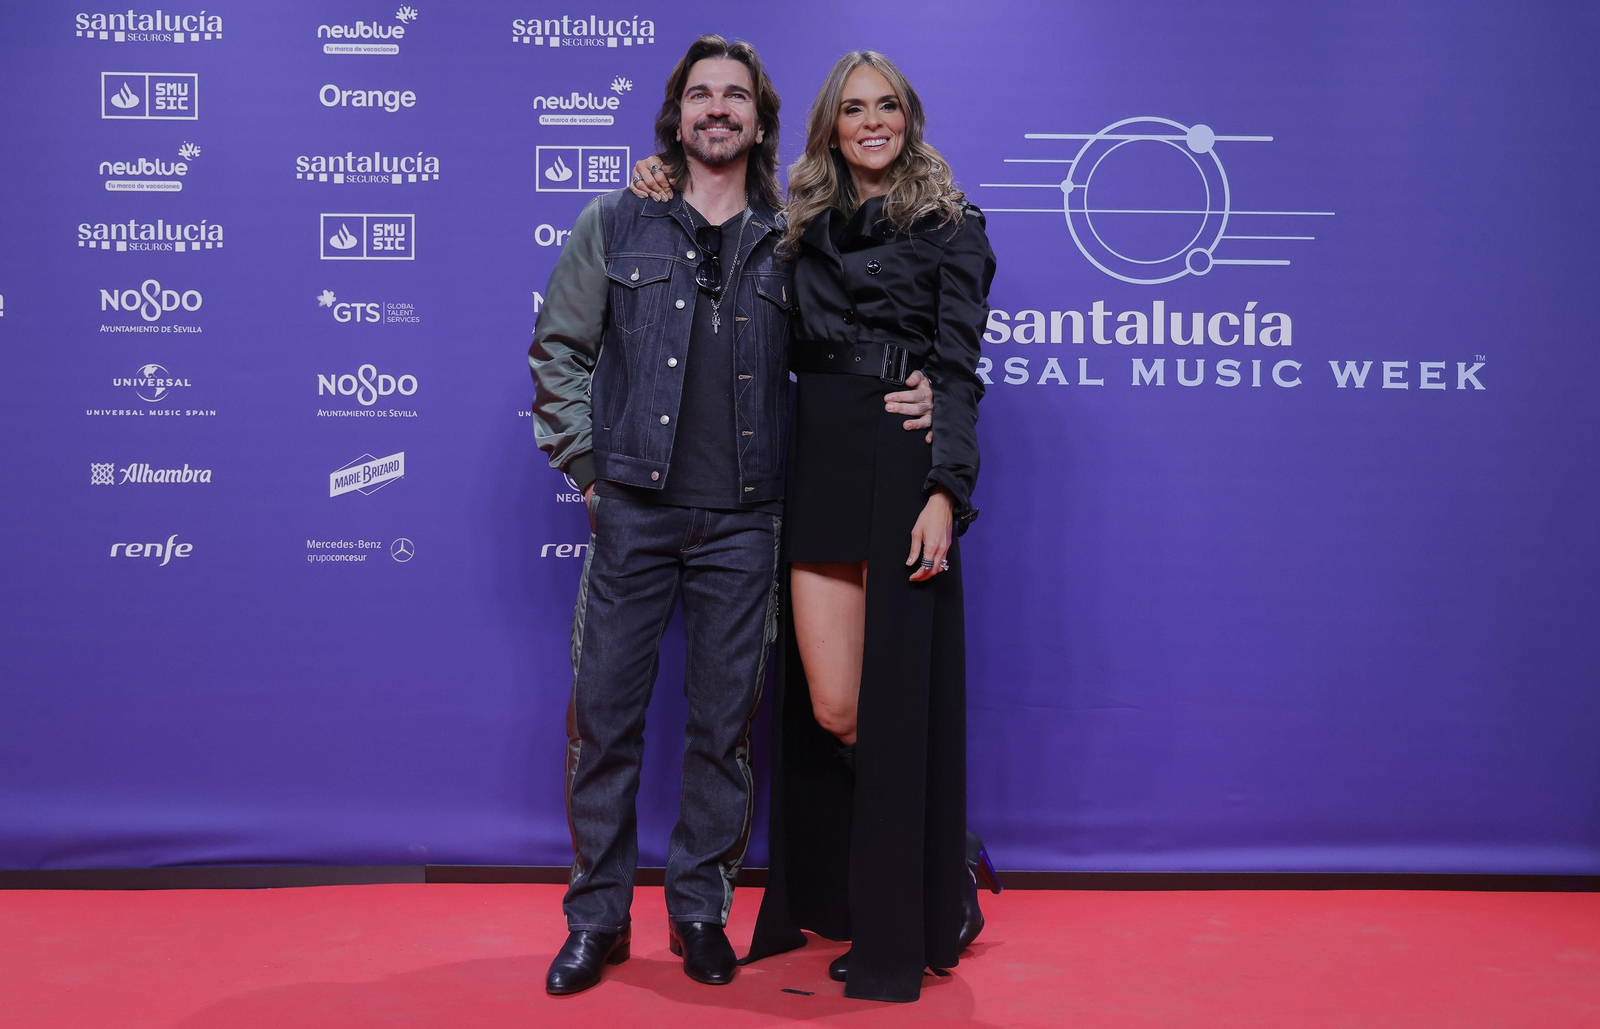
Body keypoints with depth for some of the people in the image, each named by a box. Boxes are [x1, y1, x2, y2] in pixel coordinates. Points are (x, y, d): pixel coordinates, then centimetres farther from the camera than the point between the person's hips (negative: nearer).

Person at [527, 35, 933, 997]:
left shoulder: (789, 242, 8)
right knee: (605, 711, 2)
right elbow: (558, 351, 8)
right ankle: (598, 916, 17)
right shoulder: (616, 225, 6)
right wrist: (589, 465, 1)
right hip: (635, 510, 0)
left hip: (743, 521, 1)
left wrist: (908, 401, -5)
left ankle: (701, 908, 23)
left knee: (727, 722, 7)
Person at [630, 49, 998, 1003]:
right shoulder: (802, 227, 17)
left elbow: (958, 367, -4)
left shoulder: (950, 225, 5)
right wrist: (667, 198, 10)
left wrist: (945, 491, -15)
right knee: (830, 710, -1)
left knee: (894, 703, -2)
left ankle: (903, 931, 16)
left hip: (904, 470, -4)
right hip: (817, 469, 4)